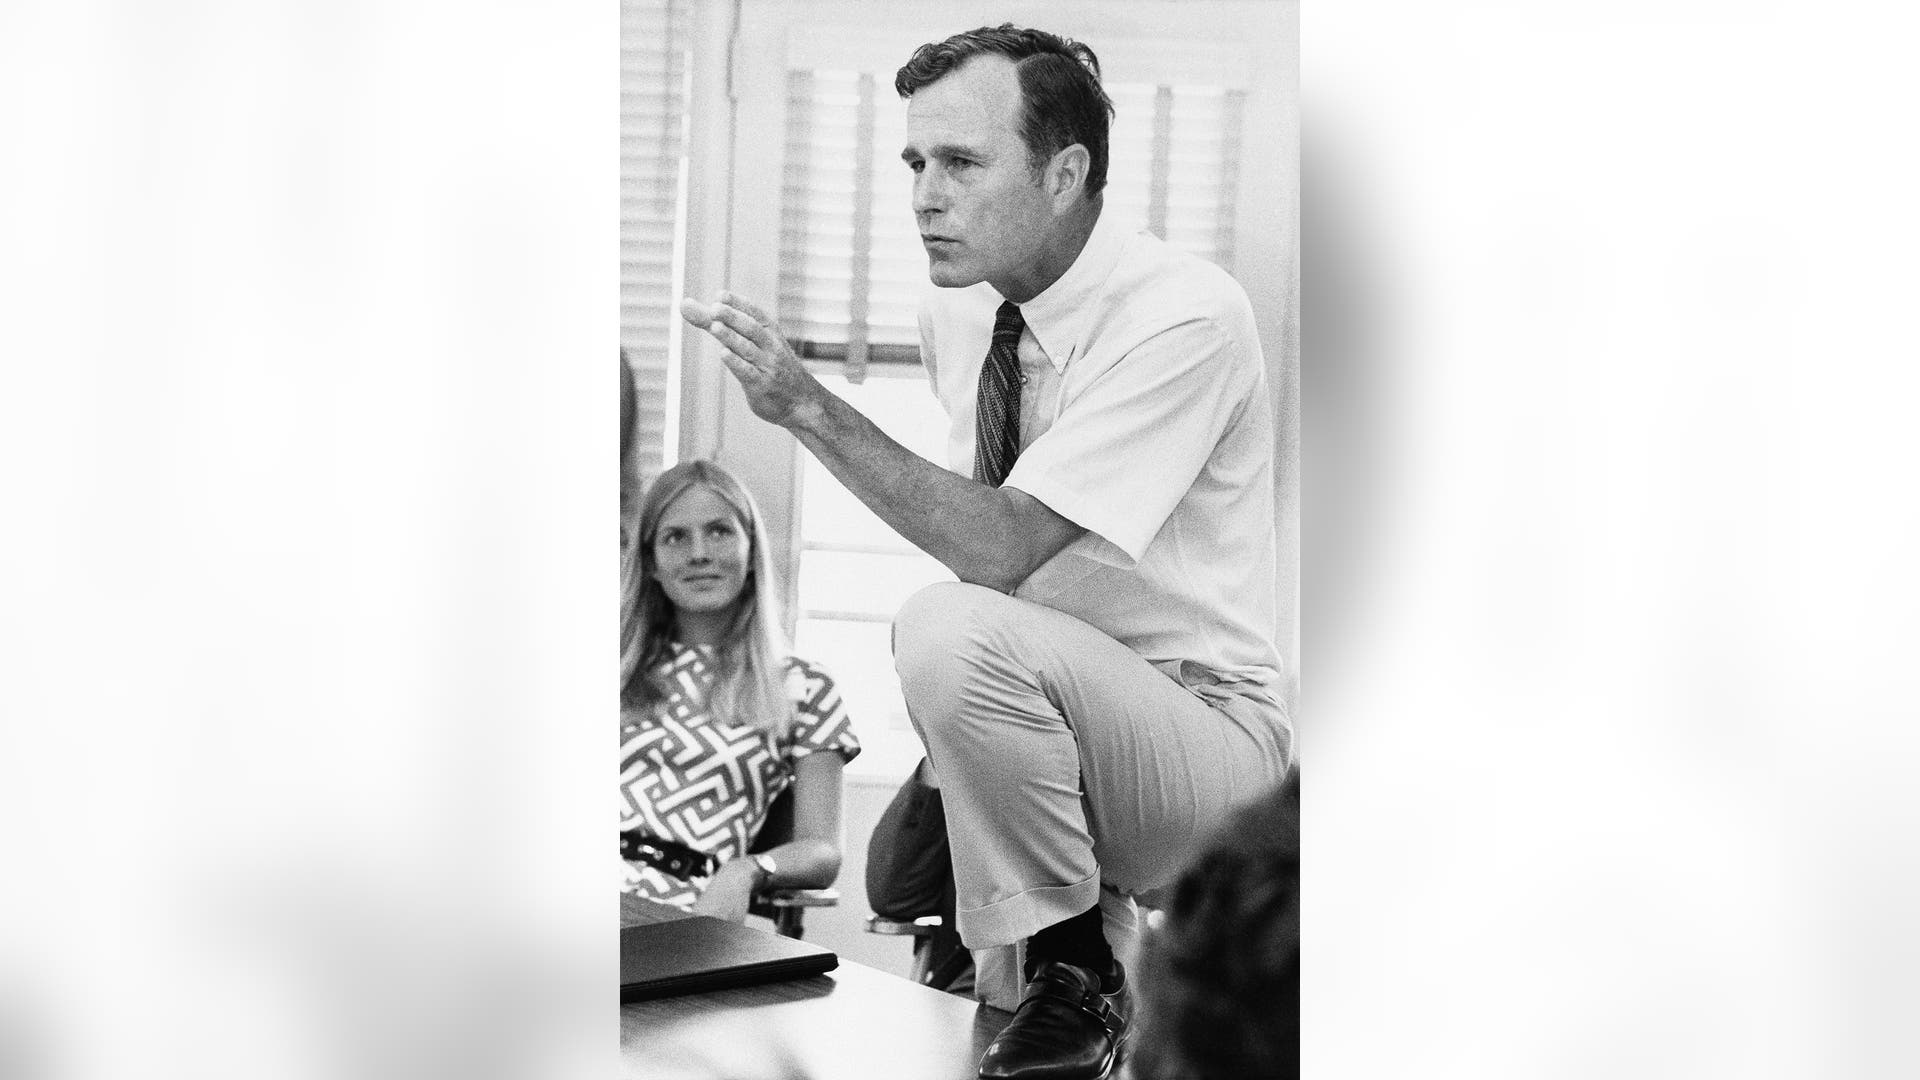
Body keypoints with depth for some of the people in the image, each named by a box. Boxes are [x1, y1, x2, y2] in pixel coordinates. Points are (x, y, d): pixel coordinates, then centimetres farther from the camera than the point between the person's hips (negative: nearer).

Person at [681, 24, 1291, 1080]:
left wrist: (809, 406, -30)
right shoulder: (956, 311, 3)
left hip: (1205, 734, -8)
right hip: (1056, 709, 8)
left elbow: (1003, 549, -28)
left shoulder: (1185, 316, -21)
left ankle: (1076, 977, -14)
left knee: (953, 631, -32)